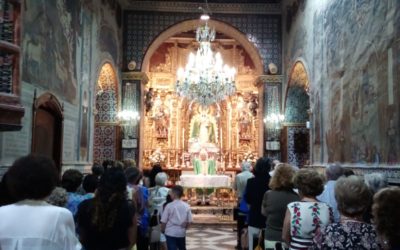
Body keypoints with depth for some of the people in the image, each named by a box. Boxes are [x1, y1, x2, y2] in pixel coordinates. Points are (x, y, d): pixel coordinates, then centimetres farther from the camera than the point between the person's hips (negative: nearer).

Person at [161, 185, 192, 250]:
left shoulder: (169, 206, -12)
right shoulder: (186, 206, -1)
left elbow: (164, 221, -8)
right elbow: (189, 221, 2)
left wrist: (162, 230, 9)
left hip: (171, 233, -4)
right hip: (182, 233, 4)